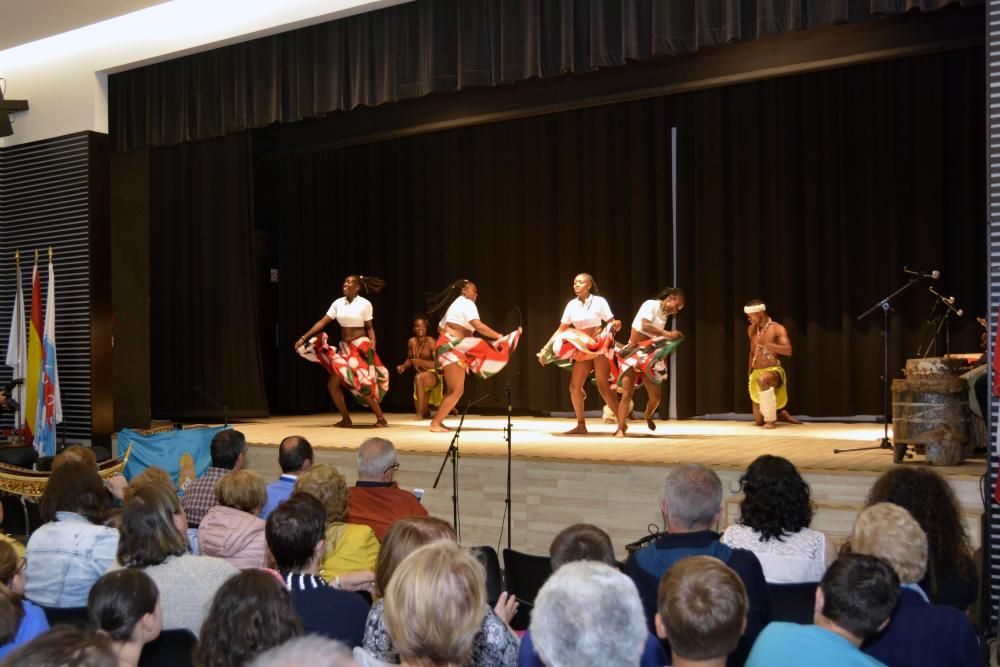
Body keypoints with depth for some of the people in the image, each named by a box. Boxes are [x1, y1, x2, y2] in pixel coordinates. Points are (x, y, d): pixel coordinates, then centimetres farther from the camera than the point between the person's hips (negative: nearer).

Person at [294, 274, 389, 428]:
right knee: (332, 384, 2)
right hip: (344, 348, 6)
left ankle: (381, 418, 2)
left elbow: (369, 327, -3)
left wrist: (372, 342, -21)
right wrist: (304, 337, -2)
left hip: (360, 347, -6)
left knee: (363, 386, -13)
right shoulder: (338, 303, 3)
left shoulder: (365, 304, -9)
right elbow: (322, 322, 3)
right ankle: (346, 419, 14)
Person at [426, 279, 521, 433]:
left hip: (451, 349, 10)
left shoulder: (455, 305, 26)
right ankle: (436, 423, -11)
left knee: (454, 390, 11)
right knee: (456, 390, -11)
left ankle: (437, 421, 11)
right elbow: (478, 326, -20)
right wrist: (499, 337, -18)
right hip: (452, 349, -10)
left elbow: (440, 327, 26)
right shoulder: (466, 303, -5)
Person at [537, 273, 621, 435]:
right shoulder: (572, 305, 4)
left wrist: (616, 325, -30)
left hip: (600, 347, -5)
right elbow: (561, 330, 8)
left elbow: (613, 324, -6)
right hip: (581, 349, 5)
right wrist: (546, 347, 2)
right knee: (574, 387, 1)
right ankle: (581, 425, 12)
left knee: (603, 387, -11)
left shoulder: (599, 301, -8)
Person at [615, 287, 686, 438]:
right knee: (627, 393, -16)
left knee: (656, 395, 5)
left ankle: (648, 416, 36)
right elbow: (645, 326, -25)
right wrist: (666, 334, -27)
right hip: (633, 353, -7)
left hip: (649, 357, 7)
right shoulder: (651, 304, -10)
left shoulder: (665, 315, 13)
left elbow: (657, 337, 7)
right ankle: (621, 428, -12)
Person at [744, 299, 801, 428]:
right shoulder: (751, 329, 12)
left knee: (763, 379, -45)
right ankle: (781, 414, 34)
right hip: (757, 373, 6)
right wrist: (749, 375, 20)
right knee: (758, 421, 1)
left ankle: (771, 419, -31)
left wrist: (766, 343, -24)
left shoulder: (777, 329, -6)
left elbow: (788, 351, -19)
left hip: (774, 371, -6)